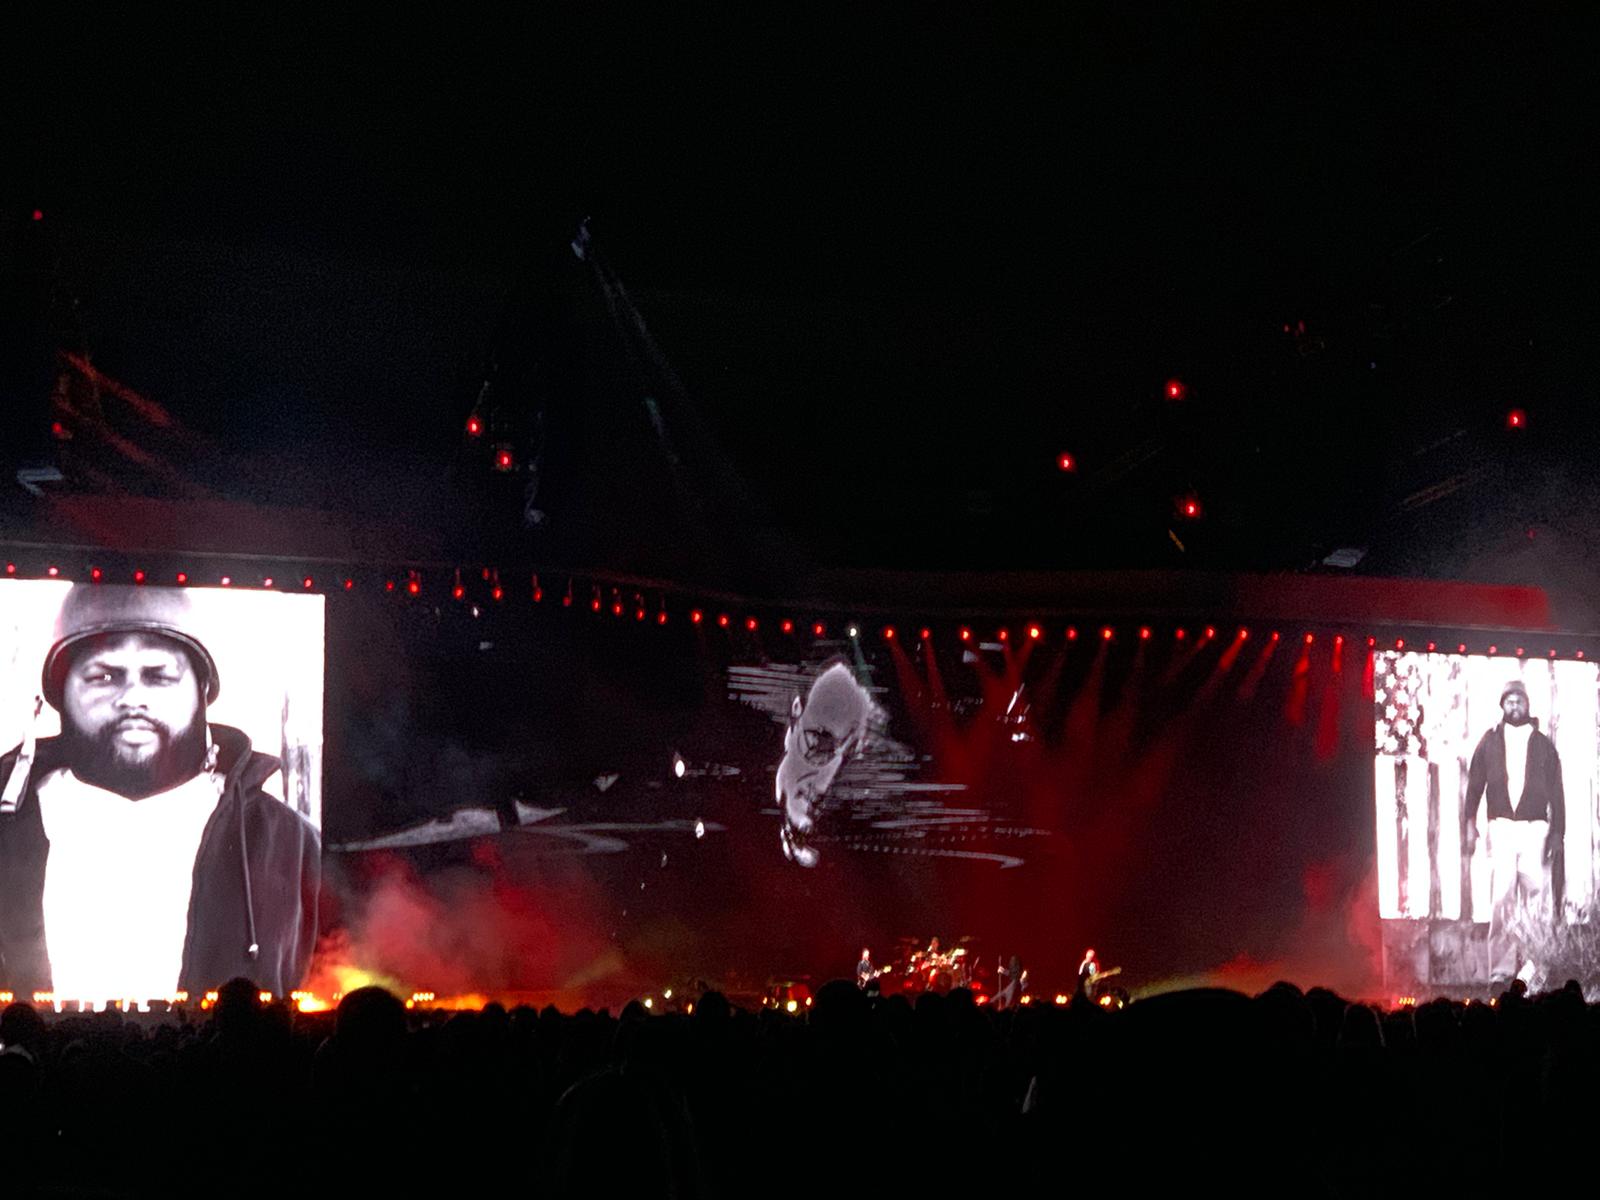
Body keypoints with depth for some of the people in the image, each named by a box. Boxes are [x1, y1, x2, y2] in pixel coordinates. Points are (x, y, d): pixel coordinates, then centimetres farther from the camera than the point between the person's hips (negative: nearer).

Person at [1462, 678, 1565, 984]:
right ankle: (1502, 966, -6)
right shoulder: (1490, 743, 10)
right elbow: (1474, 785, 8)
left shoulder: (1543, 745, 10)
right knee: (1501, 898, -8)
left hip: (1535, 829, 0)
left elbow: (1556, 793, 9)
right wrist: (1469, 825, -1)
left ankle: (1534, 965, 0)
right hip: (1501, 829, 0)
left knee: (1536, 896, -4)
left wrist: (1556, 832, 0)